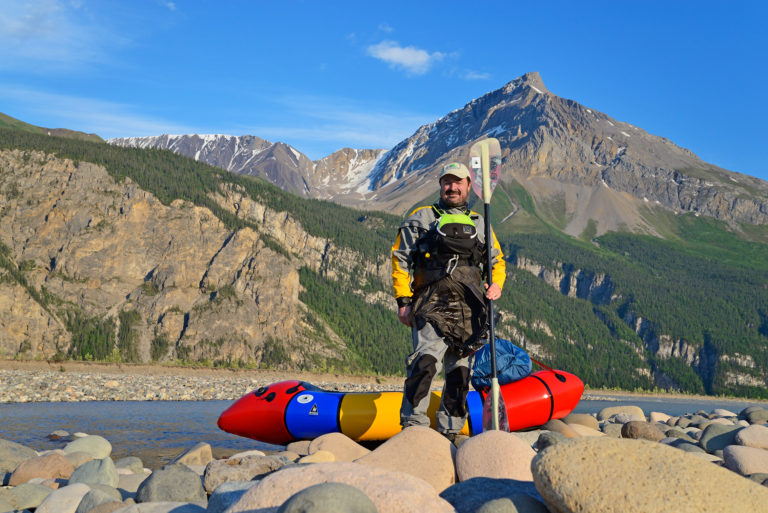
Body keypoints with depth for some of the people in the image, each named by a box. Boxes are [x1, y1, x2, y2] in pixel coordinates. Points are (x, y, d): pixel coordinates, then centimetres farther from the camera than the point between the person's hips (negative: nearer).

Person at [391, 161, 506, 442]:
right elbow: (400, 259, 8)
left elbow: (497, 259, 29)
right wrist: (403, 301, -3)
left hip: (469, 309, 4)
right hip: (432, 303, -4)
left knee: (460, 371, 4)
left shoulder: (480, 224, 23)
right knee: (427, 360, -23)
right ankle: (413, 424, -20)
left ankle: (448, 431, 13)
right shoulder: (421, 218, 12)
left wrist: (496, 284, 6)